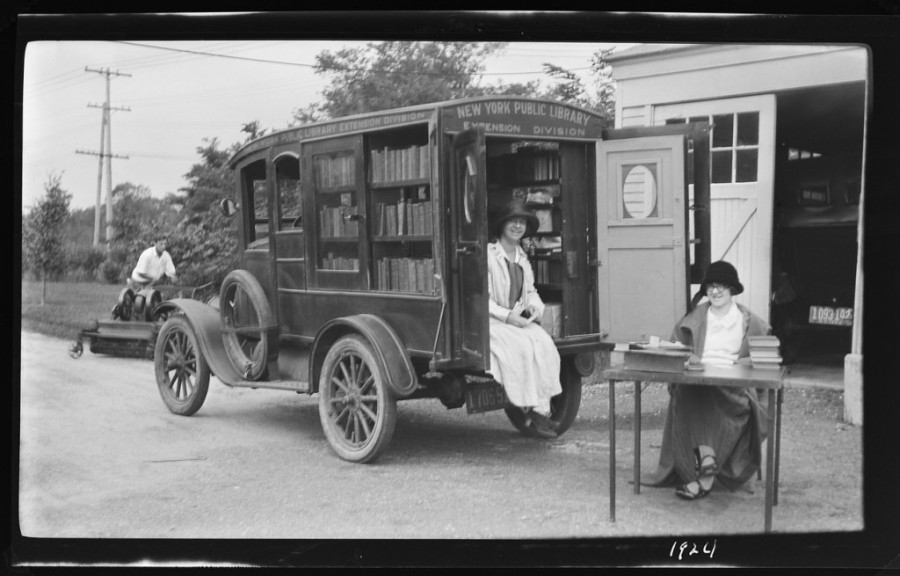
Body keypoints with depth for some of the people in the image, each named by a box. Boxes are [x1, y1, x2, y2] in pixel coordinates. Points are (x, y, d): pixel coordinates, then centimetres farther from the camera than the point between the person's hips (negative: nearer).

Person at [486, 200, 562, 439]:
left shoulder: (522, 258, 16)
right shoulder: (488, 255, -7)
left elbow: (530, 291, 22)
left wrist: (534, 307, -1)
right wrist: (507, 315, -19)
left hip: (521, 320, 6)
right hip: (491, 322, -6)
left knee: (544, 343, -22)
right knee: (522, 347, -30)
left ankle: (542, 409, -19)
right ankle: (531, 410, -18)